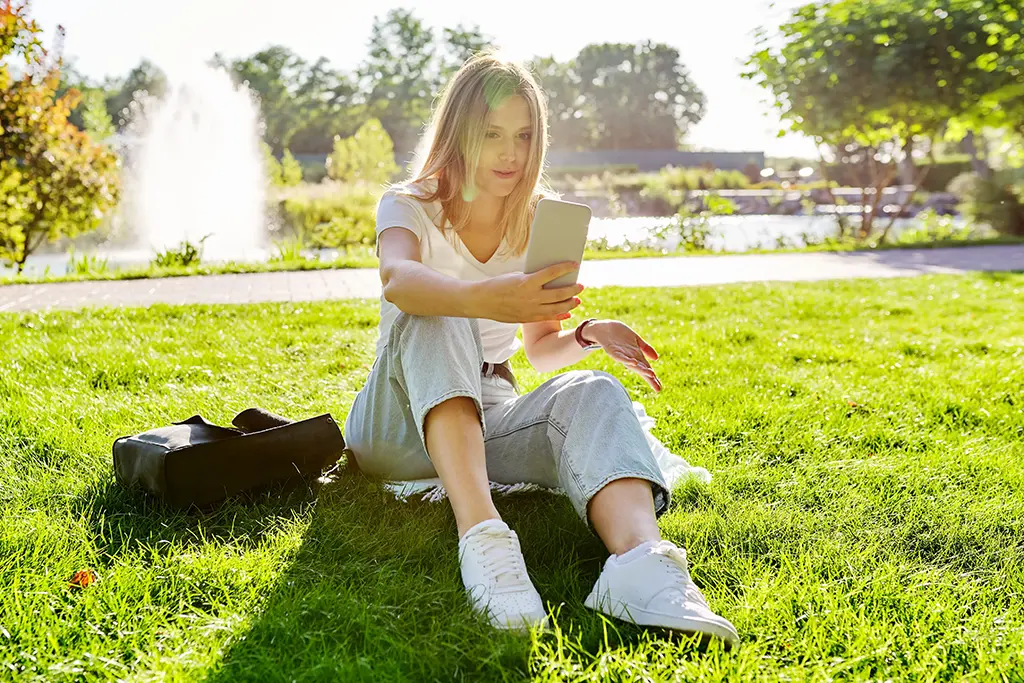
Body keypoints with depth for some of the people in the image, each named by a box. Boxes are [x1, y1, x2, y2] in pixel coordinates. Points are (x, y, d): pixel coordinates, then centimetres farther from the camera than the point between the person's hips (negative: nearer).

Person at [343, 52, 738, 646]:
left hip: (489, 416, 3)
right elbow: (397, 279, -31)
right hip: (400, 428, -3)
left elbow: (540, 351, 13)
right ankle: (481, 533, -50)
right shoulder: (409, 206, -5)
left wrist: (588, 335, -11)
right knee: (432, 319, -33)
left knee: (591, 393, -28)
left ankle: (643, 560, -57)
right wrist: (486, 299, -53)